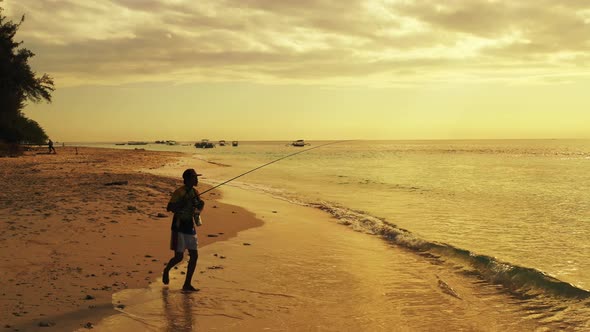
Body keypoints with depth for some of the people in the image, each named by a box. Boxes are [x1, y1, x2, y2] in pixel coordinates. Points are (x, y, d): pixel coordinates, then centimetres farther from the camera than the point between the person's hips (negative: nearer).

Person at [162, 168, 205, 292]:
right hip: (179, 228, -7)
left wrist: (200, 204, -5)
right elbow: (169, 207, -20)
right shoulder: (179, 192, -14)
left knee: (194, 256, 1)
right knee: (179, 257, -6)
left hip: (190, 227, 7)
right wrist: (183, 203, -30)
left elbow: (199, 208, 17)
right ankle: (166, 270, 27)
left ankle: (187, 284, 9)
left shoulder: (195, 192, 8)